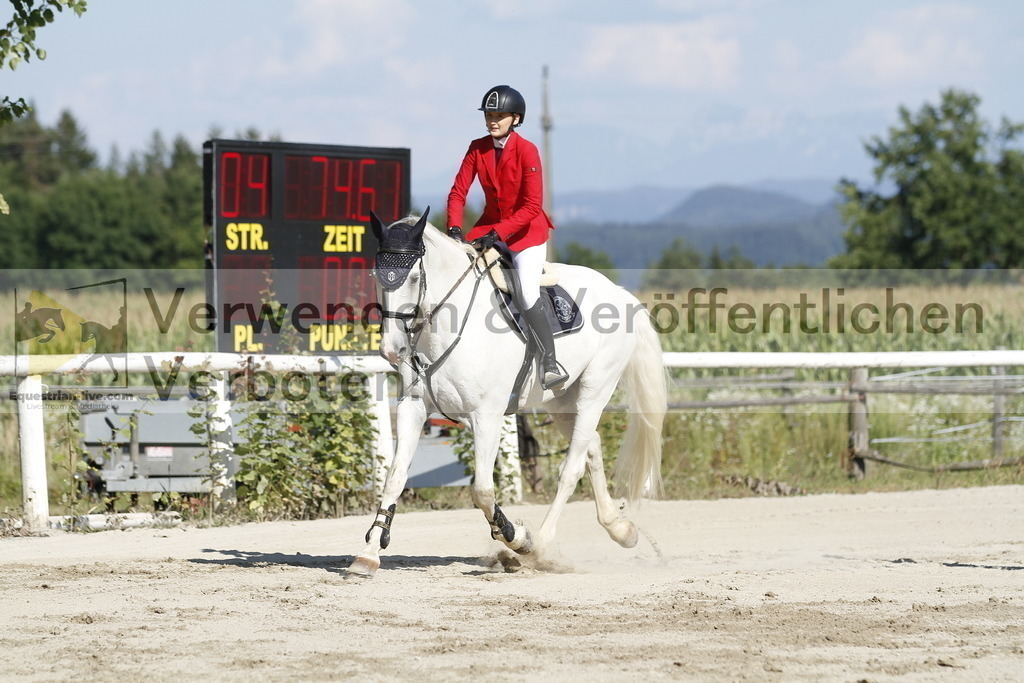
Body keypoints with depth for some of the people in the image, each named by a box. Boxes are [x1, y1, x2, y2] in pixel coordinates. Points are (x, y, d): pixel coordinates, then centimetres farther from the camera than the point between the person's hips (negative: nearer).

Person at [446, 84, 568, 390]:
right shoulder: (477, 148, -2)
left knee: (528, 291, -24)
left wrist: (498, 233, -27)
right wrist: (454, 228, -19)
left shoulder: (527, 151, -17)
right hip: (490, 225, 6)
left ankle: (550, 362, -20)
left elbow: (532, 206, -20)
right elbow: (458, 192, -2)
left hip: (527, 230, -6)